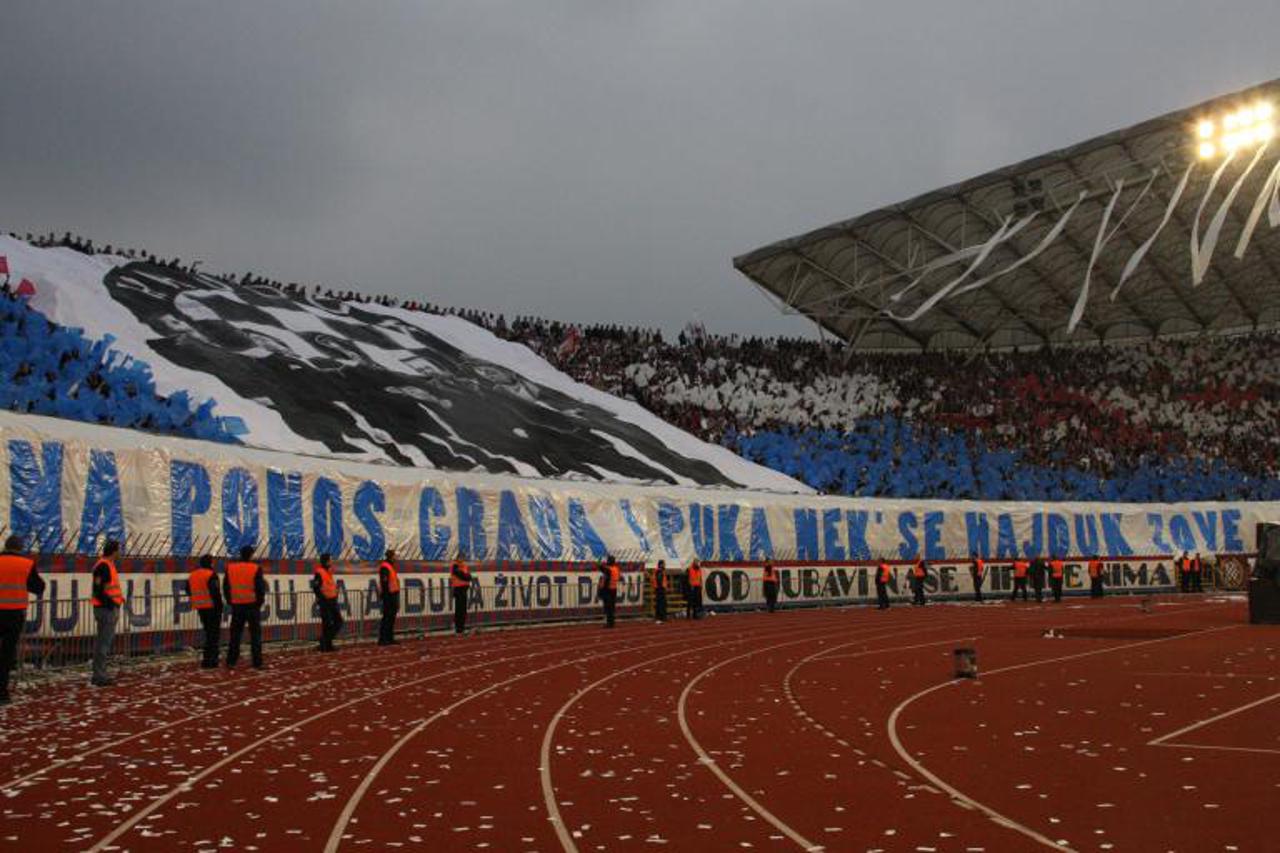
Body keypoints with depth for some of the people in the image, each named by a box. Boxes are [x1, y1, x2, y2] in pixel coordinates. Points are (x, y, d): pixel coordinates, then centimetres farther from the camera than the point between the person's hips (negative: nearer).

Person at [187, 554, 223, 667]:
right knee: (213, 634, -1)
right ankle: (208, 660, -5)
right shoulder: (211, 575, -14)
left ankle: (213, 658, 22)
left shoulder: (192, 575, 10)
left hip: (200, 608, 7)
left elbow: (189, 590, 18)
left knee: (208, 633, 18)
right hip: (212, 607, -7)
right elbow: (215, 592, -20)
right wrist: (219, 605, -12)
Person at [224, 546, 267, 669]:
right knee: (255, 635, 3)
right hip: (252, 605, -3)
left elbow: (225, 587, 6)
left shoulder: (230, 568, 4)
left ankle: (231, 661, 9)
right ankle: (257, 662, 1)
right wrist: (260, 602, 5)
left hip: (236, 605, 3)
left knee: (235, 634, 11)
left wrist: (230, 601, 15)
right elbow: (260, 588, -9)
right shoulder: (256, 569, -9)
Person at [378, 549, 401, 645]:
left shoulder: (391, 566, 17)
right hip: (388, 595, -10)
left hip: (393, 594, 10)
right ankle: (382, 640, -8)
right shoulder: (384, 567, -14)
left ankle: (389, 638, 17)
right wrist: (386, 596, -25)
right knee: (387, 617, -9)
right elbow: (384, 583, -20)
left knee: (392, 617, 12)